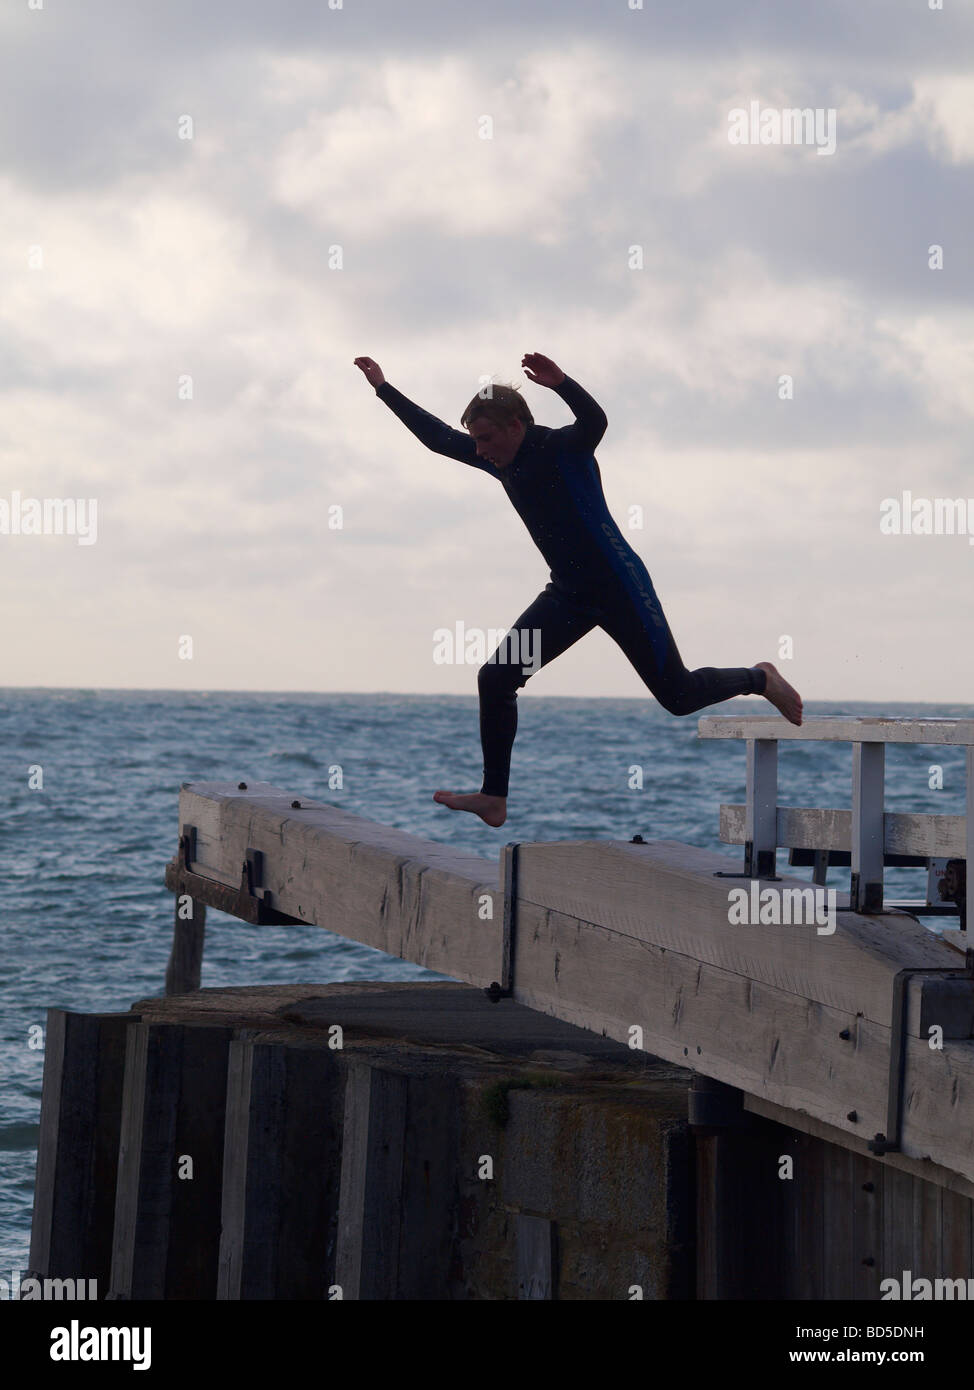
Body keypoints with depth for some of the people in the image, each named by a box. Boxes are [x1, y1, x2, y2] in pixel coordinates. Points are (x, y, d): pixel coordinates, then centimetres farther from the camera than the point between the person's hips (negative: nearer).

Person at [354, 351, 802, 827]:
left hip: (619, 588, -7)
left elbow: (595, 421, -40)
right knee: (496, 679, -4)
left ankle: (760, 679, 25)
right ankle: (494, 798, 1)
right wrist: (383, 389, 14)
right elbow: (437, 436, 14)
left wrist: (561, 384, -58)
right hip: (568, 595, 7)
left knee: (677, 695, -3)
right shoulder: (502, 462, 4)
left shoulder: (563, 448, -17)